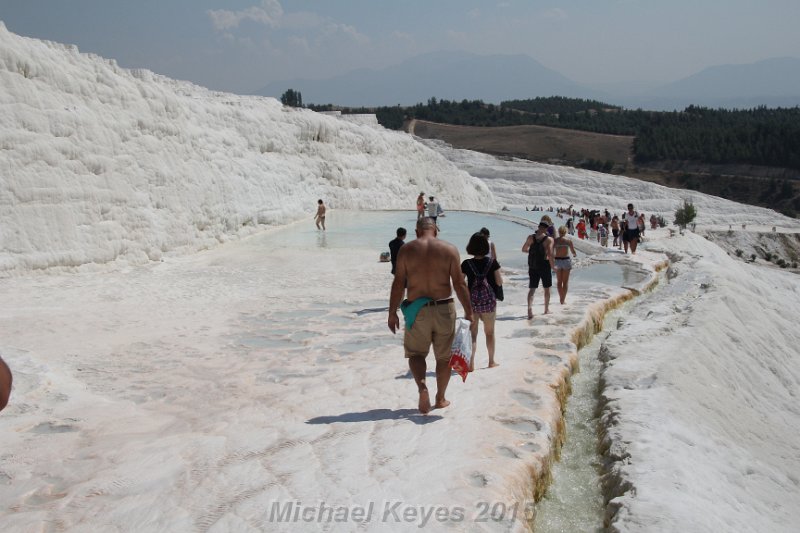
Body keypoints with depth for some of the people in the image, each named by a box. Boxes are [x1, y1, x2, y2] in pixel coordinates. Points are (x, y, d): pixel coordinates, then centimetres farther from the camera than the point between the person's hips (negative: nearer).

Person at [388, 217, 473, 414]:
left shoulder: (406, 250, -1)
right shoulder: (450, 249, -1)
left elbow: (398, 284, -4)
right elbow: (459, 283, -4)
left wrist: (392, 313, 3)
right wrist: (468, 311, 2)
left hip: (417, 310, 0)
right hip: (444, 309, 1)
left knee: (415, 353, 14)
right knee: (444, 356, 15)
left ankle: (422, 387, -11)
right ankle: (440, 398, 26)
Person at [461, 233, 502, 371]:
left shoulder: (466, 264, -9)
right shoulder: (492, 262, -9)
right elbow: (499, 282, -3)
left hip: (472, 302, 0)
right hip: (489, 302, 1)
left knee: (472, 333, 10)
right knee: (489, 332, 18)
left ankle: (471, 363, 4)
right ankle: (491, 362, 29)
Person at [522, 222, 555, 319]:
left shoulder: (531, 238, 0)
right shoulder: (549, 240, -9)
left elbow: (524, 249, 10)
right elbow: (550, 254, -18)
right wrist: (553, 265, -5)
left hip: (532, 266, 2)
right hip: (544, 265, -2)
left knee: (531, 289, 4)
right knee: (547, 288, 15)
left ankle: (530, 308, -16)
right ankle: (547, 309, 25)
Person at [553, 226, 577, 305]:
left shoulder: (555, 241, -1)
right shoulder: (569, 240, -3)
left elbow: (551, 252, -3)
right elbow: (573, 252, 5)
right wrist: (575, 255, 28)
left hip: (557, 261, 1)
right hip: (566, 260, -1)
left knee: (559, 281, 15)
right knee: (565, 281, 6)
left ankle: (561, 298, 16)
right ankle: (563, 299, 2)